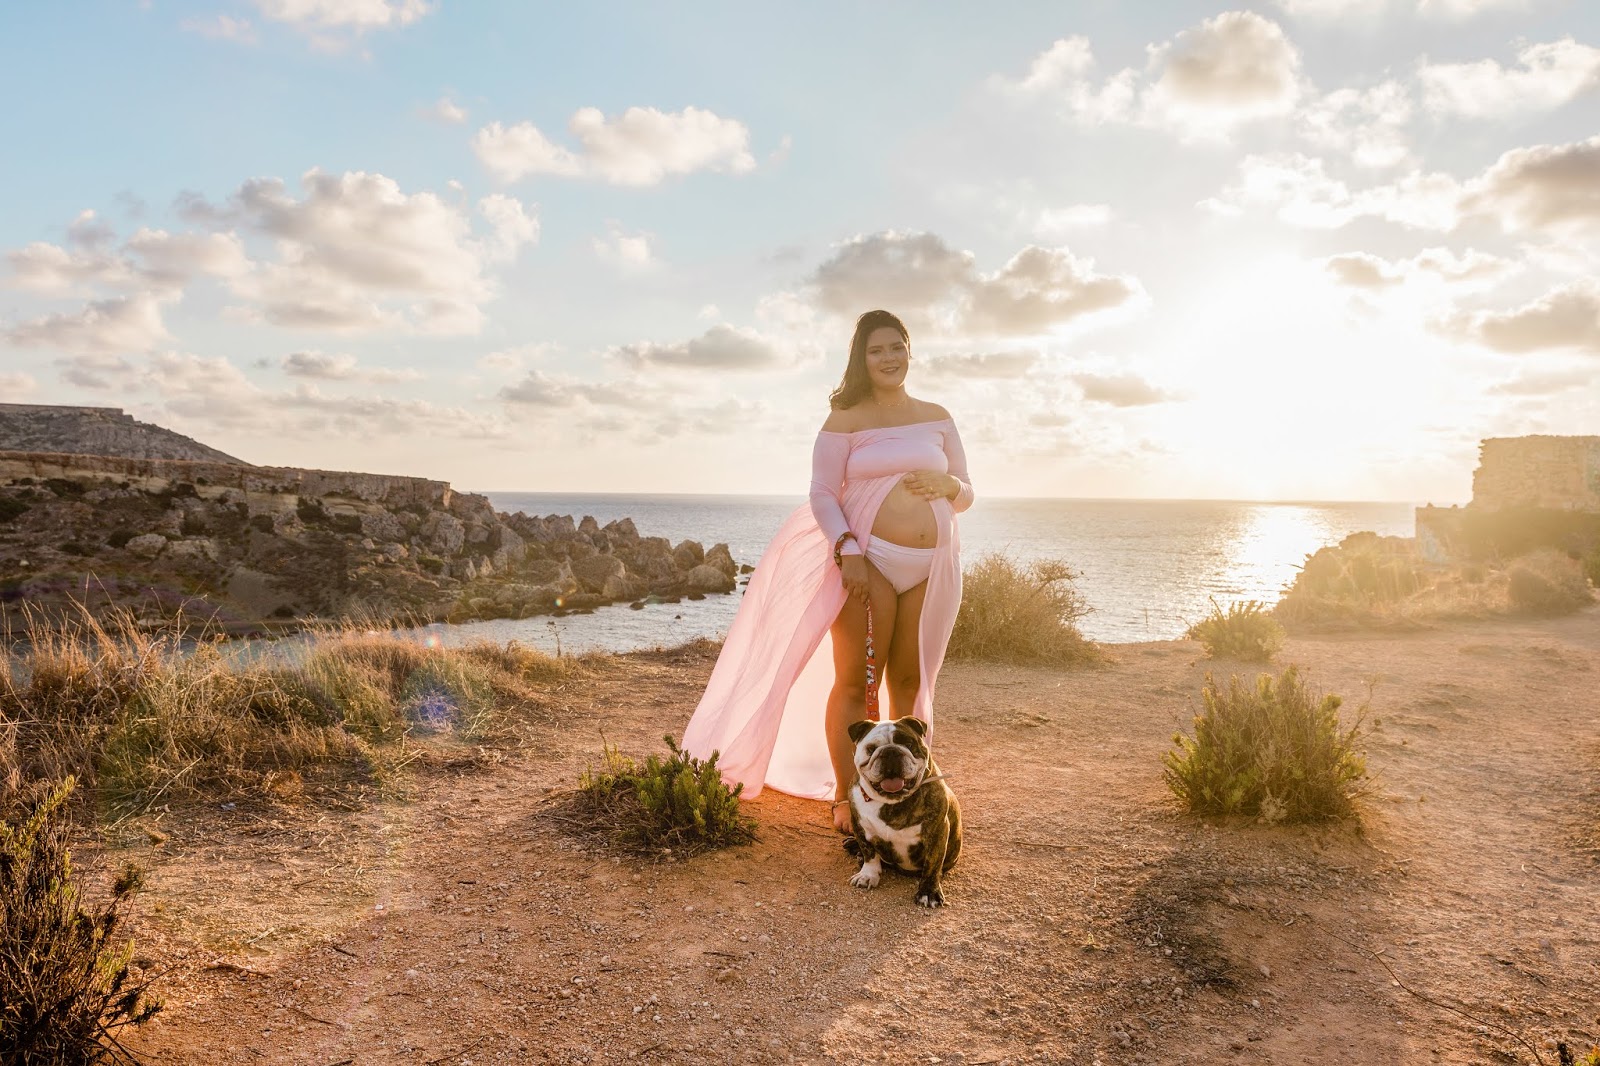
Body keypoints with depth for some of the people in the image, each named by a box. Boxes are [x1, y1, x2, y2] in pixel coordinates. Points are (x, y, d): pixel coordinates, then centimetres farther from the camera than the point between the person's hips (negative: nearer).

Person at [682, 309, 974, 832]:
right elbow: (822, 494, -5)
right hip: (869, 561, -4)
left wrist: (949, 485, -7)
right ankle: (845, 797, 8)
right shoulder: (846, 420, 0)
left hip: (930, 566, 4)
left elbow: (964, 493, 17)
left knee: (909, 682, 10)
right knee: (854, 681, -1)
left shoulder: (937, 418, 13)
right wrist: (847, 552, -18)